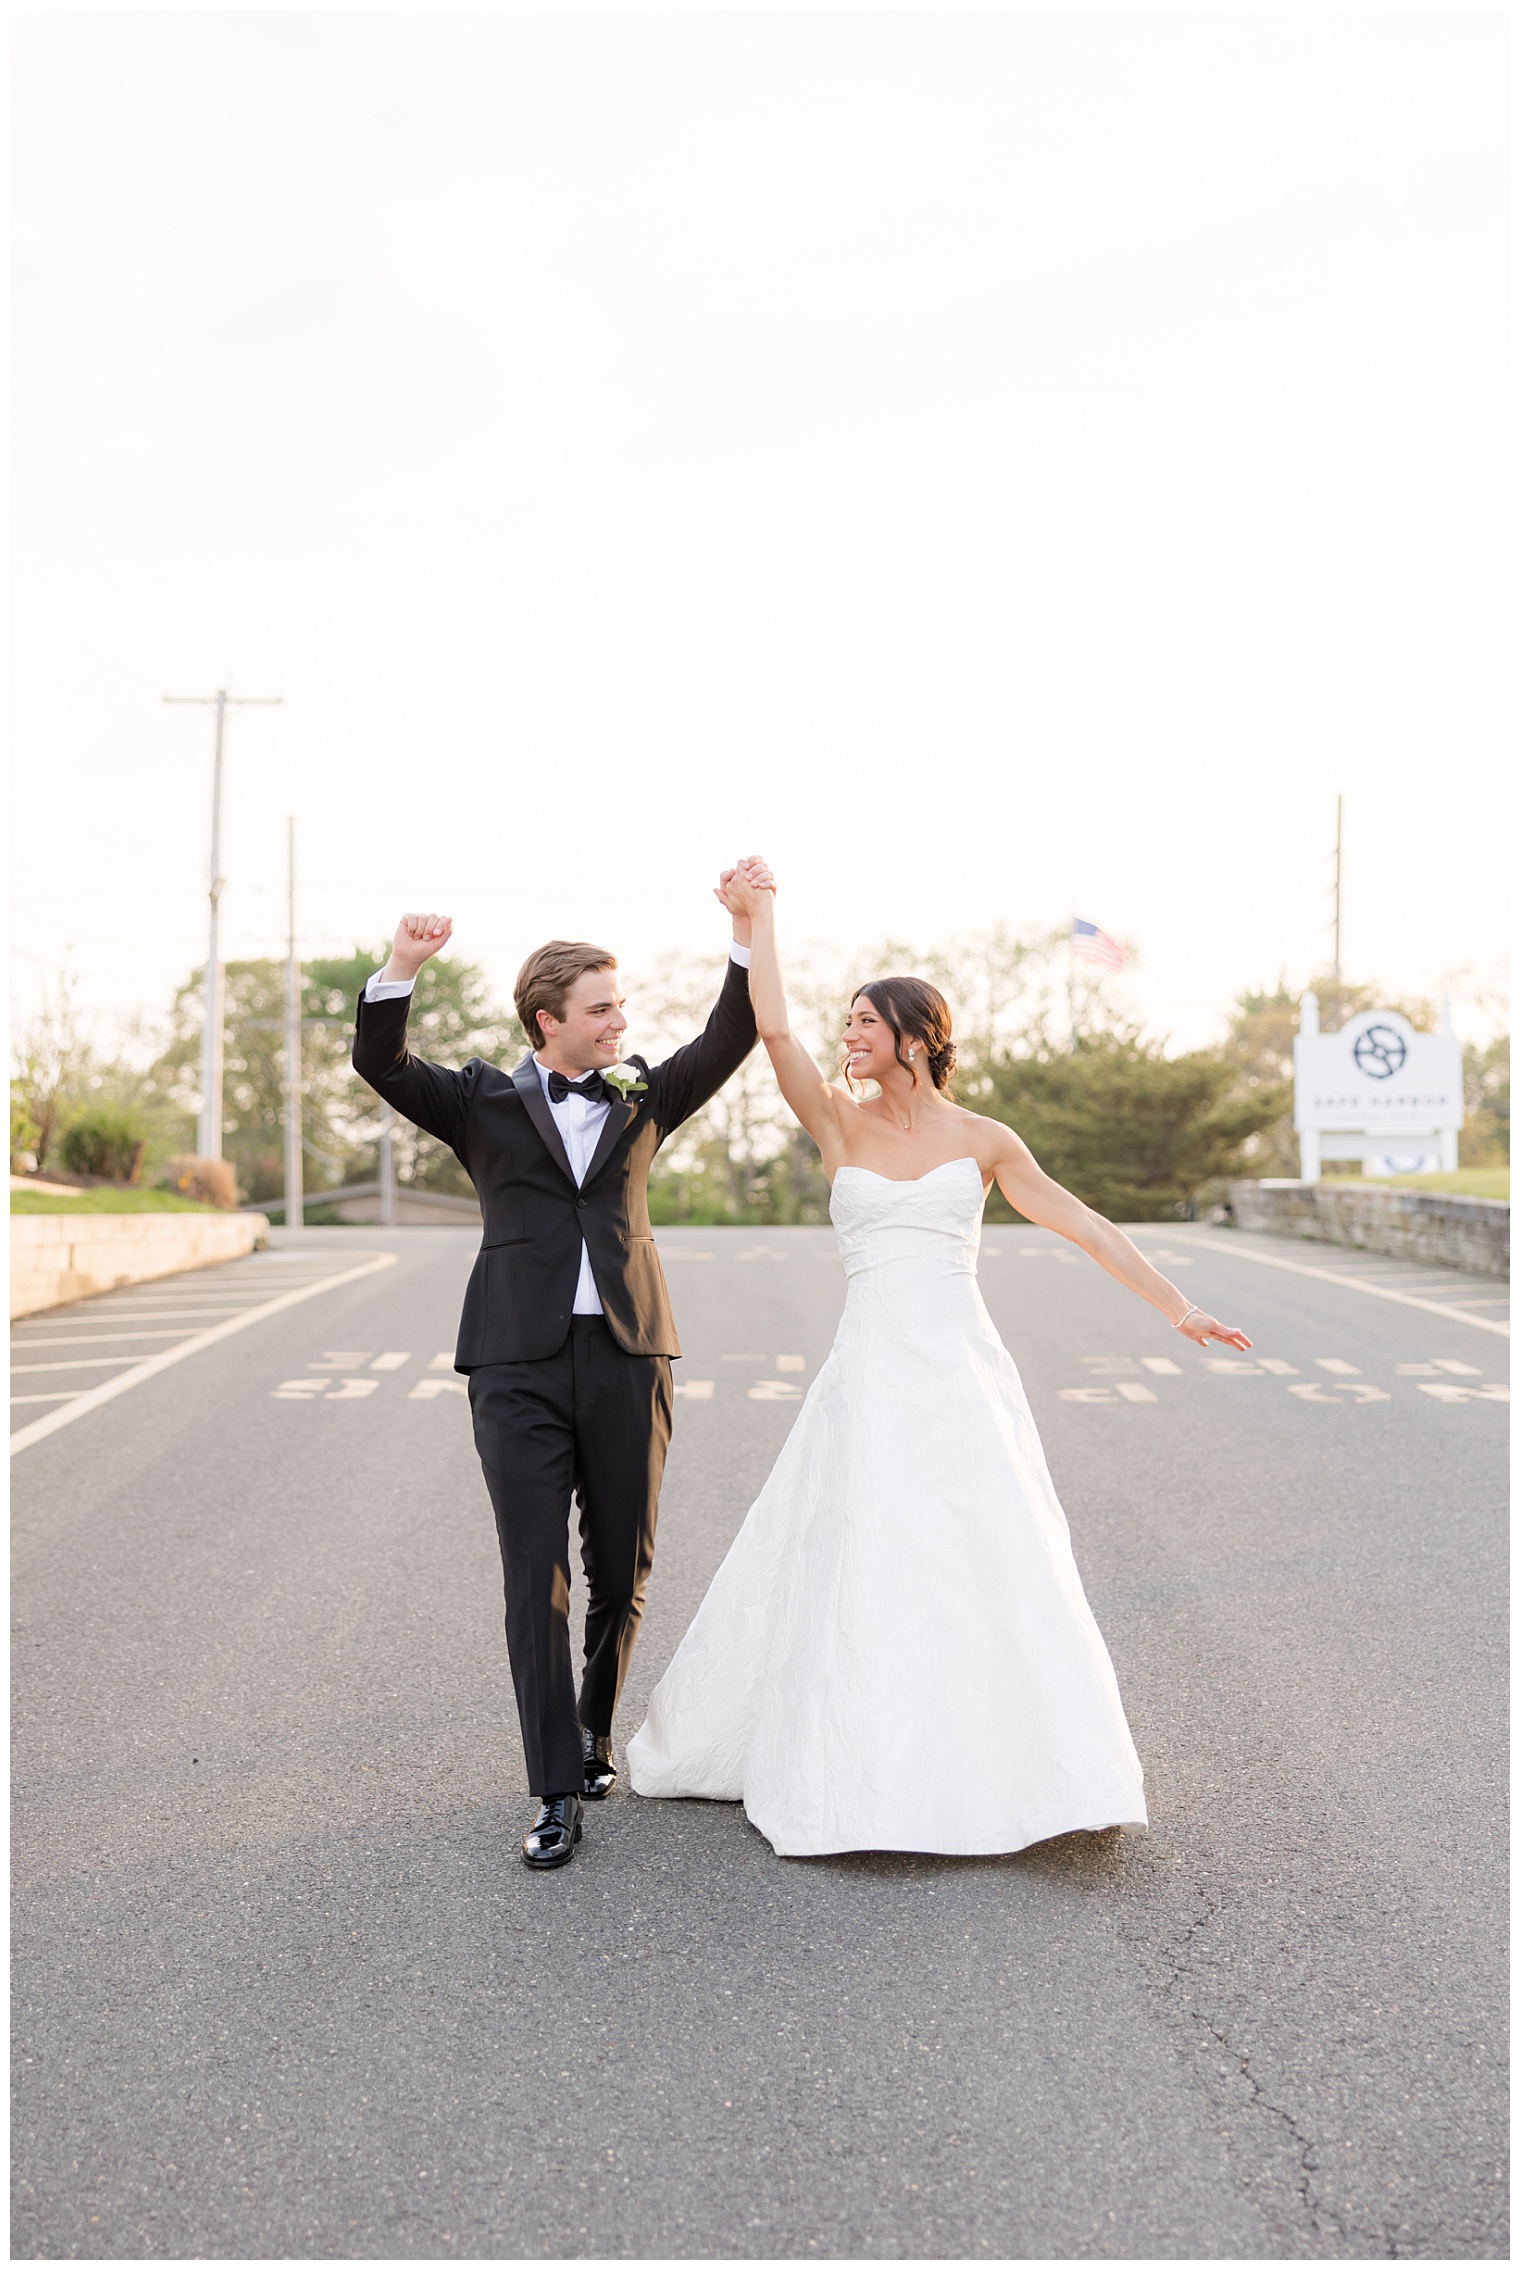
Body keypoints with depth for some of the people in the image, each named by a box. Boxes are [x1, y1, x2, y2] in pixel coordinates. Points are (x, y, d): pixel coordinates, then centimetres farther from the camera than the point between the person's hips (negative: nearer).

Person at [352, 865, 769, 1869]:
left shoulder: (642, 1097, 13)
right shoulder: (483, 1102, 7)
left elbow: (730, 1039, 2)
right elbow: (382, 1064, -6)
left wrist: (747, 928, -10)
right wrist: (404, 966, -24)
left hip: (627, 1361, 2)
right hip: (520, 1369, -2)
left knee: (624, 1576, 10)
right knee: (536, 1580, -3)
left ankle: (596, 1726, 35)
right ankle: (559, 1791, 4)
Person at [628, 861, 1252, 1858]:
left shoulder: (983, 1139, 5)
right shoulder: (840, 1122, 5)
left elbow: (1087, 1226, 7)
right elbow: (773, 1027, -8)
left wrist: (1179, 1306, 5)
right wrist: (760, 915, -6)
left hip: (964, 1372, 0)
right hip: (871, 1373, 1)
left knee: (992, 1569, -2)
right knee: (855, 1570, 2)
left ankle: (1017, 1767, 11)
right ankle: (859, 1771, 17)